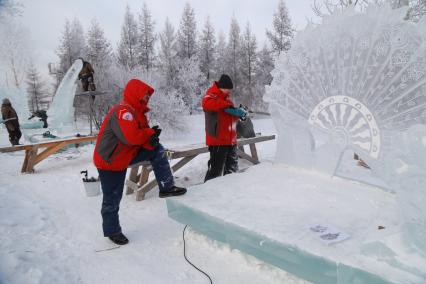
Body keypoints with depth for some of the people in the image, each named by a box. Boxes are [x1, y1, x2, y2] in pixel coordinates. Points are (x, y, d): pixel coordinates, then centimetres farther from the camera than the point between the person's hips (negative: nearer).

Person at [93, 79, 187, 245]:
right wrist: (150, 132, -19)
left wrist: (151, 140, -21)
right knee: (112, 200, 5)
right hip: (109, 162, -8)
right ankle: (112, 231, 26)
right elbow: (131, 137, -38)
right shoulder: (123, 111, -25)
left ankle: (166, 187, -1)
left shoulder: (137, 112, 5)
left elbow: (141, 138, 3)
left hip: (126, 156, 8)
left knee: (157, 150, -4)